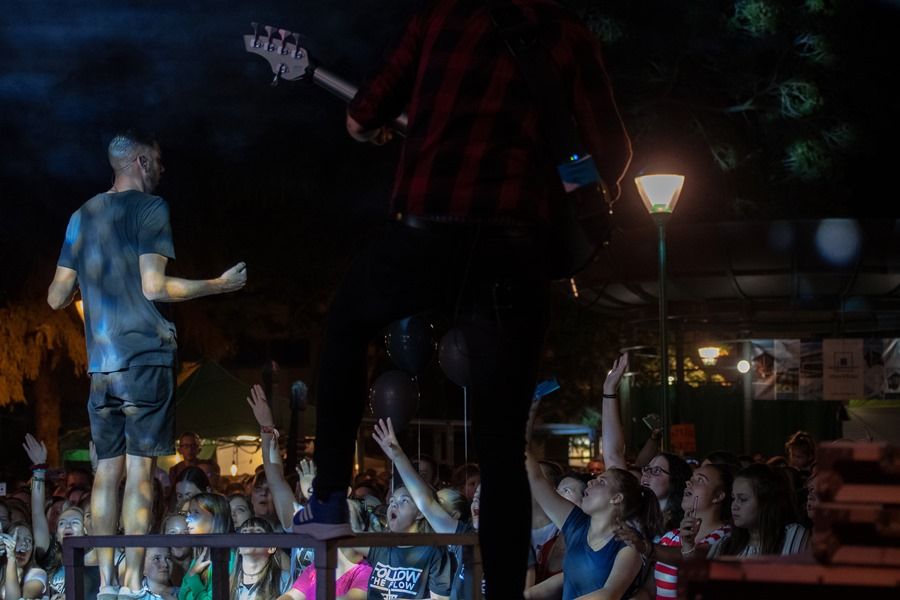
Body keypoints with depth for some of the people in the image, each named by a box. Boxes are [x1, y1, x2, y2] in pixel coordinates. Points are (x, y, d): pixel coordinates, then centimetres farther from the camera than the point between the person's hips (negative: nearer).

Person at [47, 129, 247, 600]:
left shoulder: (82, 216, 14)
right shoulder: (150, 208, -5)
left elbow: (56, 299, 14)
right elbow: (154, 287, -14)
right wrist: (220, 285, -3)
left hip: (100, 365, 6)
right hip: (144, 358, -6)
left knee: (108, 469, 8)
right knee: (140, 470, -5)